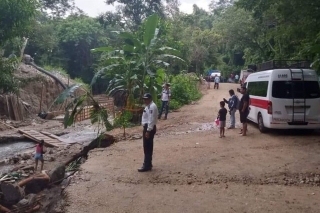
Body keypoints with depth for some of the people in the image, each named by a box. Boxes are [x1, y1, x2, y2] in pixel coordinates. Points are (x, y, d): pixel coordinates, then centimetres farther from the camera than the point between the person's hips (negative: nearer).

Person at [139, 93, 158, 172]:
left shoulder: (152, 107, -18)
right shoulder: (149, 106, 16)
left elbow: (151, 120, -24)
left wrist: (148, 131, -25)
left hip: (149, 128, -11)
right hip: (147, 127, 11)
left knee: (147, 148, -5)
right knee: (148, 147, 17)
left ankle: (147, 166, 1)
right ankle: (148, 163, 27)